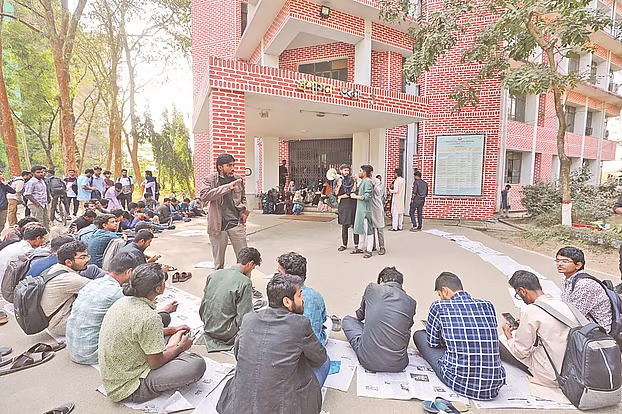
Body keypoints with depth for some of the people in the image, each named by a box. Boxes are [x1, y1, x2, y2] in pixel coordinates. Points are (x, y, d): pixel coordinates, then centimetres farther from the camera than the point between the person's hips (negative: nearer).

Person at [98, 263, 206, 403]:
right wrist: (181, 347, -2)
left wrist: (173, 330, 18)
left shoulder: (123, 301, -3)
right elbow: (155, 363, -19)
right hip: (128, 388, -9)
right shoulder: (149, 318, -31)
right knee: (197, 363, -21)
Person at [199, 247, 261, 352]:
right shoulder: (245, 282, -22)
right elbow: (244, 318, -20)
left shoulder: (213, 274, -1)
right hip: (226, 334, -7)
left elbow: (202, 309, 8)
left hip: (208, 328, 7)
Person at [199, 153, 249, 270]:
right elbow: (204, 196, -22)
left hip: (236, 223, 3)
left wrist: (244, 211, 8)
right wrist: (227, 187, -25)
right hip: (217, 225, -2)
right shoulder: (210, 179, -4)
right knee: (218, 263, 10)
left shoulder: (238, 179, 8)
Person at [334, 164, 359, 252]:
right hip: (343, 206, 2)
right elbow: (336, 194, 2)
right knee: (344, 225, 6)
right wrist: (339, 186, -11)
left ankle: (357, 244, 7)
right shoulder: (338, 181, 11)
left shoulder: (352, 180, 3)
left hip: (352, 205, -2)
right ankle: (344, 244, 14)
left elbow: (354, 193, -6)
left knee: (355, 225, 0)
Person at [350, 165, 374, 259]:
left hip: (366, 210, -10)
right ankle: (360, 248, 28)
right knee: (361, 229, 17)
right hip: (360, 209, 10)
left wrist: (355, 196, -12)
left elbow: (367, 197, -21)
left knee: (368, 230, -2)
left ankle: (368, 251, 6)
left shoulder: (368, 182, -14)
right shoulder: (362, 182, 15)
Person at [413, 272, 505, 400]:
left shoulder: (439, 307, -9)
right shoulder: (488, 306, 2)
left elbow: (433, 342, 7)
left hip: (459, 383, -5)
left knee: (419, 335, 15)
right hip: (493, 387, 5)